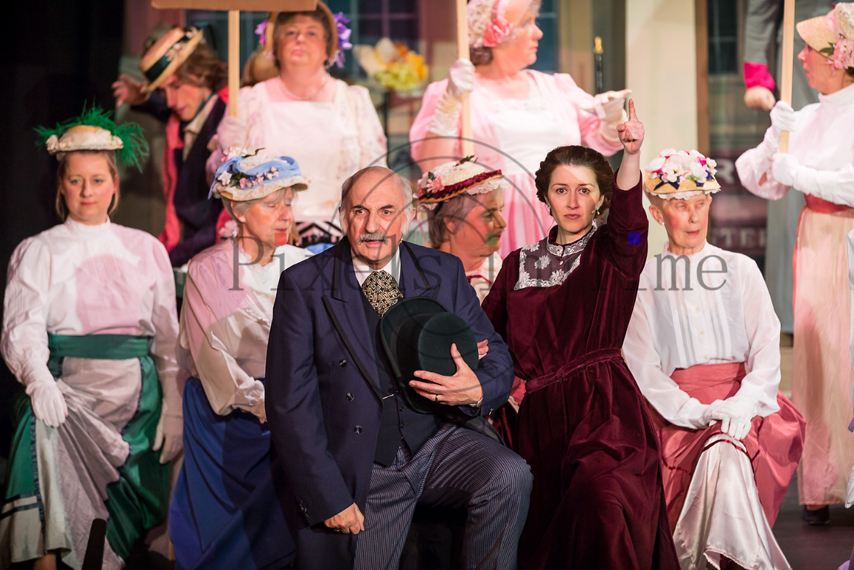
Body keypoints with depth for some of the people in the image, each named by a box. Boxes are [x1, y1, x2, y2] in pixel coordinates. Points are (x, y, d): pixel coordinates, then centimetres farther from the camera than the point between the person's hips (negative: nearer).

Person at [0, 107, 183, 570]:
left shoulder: (147, 250, 14)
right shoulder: (38, 251, 9)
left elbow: (170, 338, 11)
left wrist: (174, 409, 1)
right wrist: (38, 378, -26)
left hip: (137, 397, 2)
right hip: (68, 388, -2)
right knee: (46, 434, -33)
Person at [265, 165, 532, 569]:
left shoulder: (444, 272, 4)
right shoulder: (305, 286, -5)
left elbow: (496, 354, 9)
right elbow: (290, 401, -8)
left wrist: (478, 390, -17)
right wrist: (328, 499, -15)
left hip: (437, 444, 2)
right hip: (361, 471, -2)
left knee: (510, 477, -23)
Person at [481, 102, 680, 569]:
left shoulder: (610, 253, 6)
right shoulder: (520, 264, 18)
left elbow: (628, 218, -17)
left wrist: (632, 155, -35)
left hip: (605, 411, -4)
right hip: (540, 414, 4)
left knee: (602, 498, -30)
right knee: (543, 532, -4)